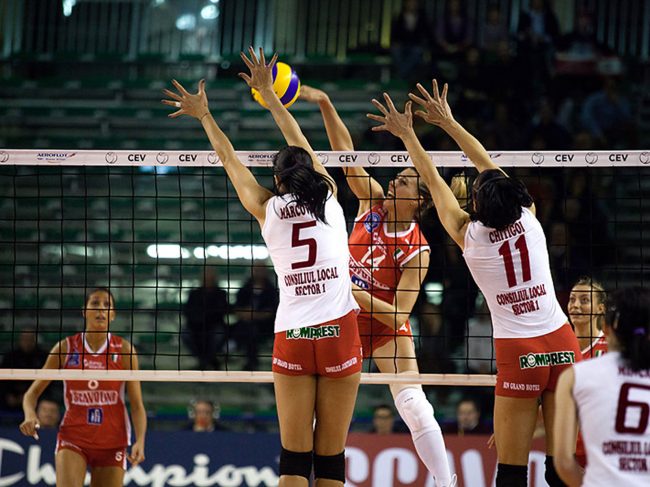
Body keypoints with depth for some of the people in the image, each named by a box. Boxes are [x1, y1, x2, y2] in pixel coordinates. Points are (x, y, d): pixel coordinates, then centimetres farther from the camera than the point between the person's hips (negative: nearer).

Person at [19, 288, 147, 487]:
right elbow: (33, 392, 3)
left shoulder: (124, 350, -3)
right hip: (73, 438, -1)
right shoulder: (66, 348, -2)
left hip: (112, 441, 1)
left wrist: (140, 441, -19)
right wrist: (30, 415, -18)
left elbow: (137, 405, -3)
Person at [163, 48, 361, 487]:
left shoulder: (268, 209, 7)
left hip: (292, 337, 0)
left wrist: (204, 115, 36)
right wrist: (267, 93, 35)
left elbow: (229, 159, 21)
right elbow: (301, 144, 23)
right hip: (339, 332, 0)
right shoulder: (329, 198, 9)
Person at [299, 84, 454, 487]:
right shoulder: (373, 204, -5)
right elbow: (345, 152, -11)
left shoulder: (417, 250, -17)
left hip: (387, 330, -5)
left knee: (414, 405, -17)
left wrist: (358, 294, -32)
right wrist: (325, 105, -21)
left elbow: (400, 313, -20)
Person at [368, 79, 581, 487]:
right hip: (562, 345, 3)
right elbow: (489, 166, 17)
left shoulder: (469, 235, -2)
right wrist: (448, 122, 25)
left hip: (519, 354, -3)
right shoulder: (528, 219, 4)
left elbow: (433, 180, 12)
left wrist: (407, 134, 24)